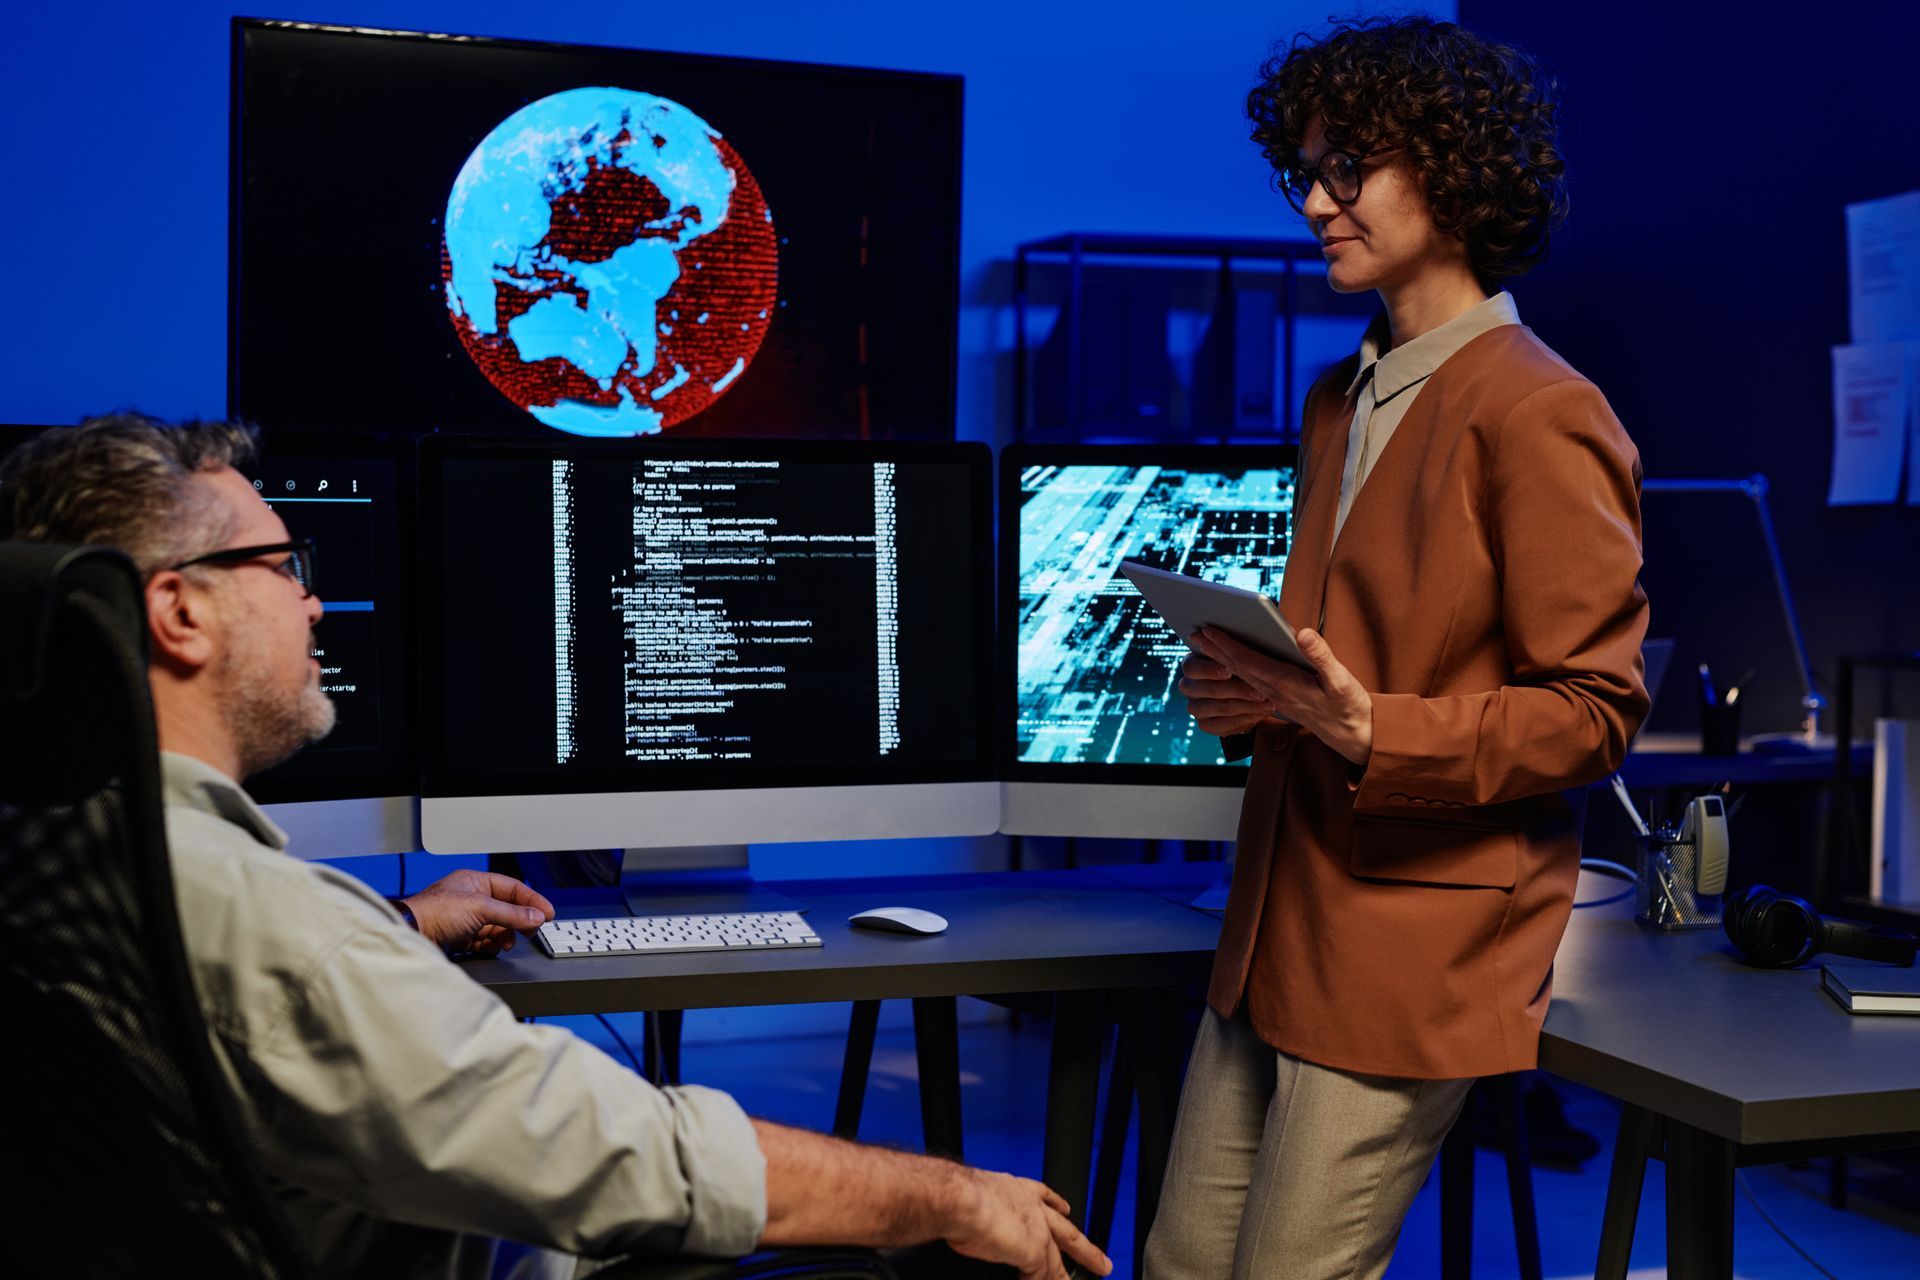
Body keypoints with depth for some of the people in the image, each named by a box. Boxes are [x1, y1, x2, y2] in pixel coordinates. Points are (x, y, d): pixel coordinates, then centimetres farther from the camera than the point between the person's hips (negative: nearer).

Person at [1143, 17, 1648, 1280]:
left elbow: (1594, 711, -12)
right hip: (1281, 928, 8)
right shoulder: (1341, 400, 16)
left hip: (1415, 956, -8)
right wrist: (1247, 687, 3)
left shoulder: (1540, 415, -12)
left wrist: (1375, 734, -24)